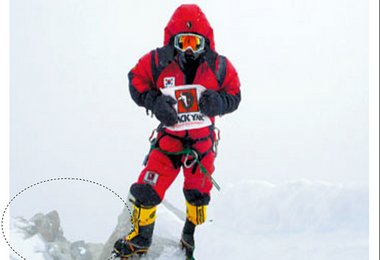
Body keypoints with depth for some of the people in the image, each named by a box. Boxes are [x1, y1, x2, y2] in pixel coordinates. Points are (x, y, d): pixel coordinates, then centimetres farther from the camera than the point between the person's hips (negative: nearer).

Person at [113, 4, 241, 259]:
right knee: (147, 190, -7)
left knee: (198, 195, 7)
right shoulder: (157, 62, -12)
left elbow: (234, 96, 1)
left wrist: (217, 101, -21)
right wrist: (155, 101, -16)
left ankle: (192, 237, 32)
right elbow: (137, 83, 1)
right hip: (169, 136, -1)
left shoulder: (219, 66, -8)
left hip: (203, 139, 1)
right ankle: (139, 238, 15)